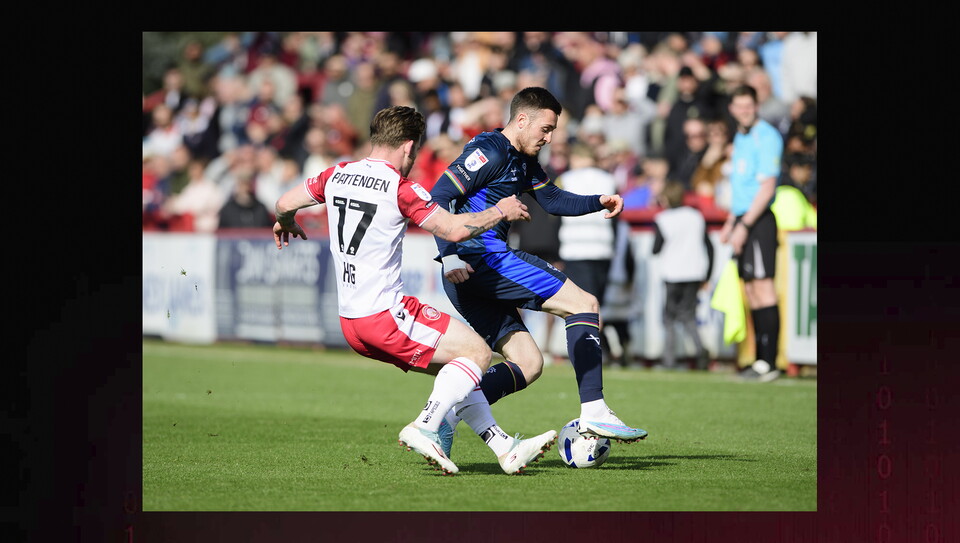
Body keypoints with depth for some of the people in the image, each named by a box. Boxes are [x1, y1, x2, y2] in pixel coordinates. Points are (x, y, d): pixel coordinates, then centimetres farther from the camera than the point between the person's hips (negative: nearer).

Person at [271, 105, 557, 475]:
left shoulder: (337, 175, 7)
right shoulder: (399, 188, -14)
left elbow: (284, 204, 18)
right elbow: (454, 229, -13)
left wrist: (286, 223, 42)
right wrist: (500, 212, 3)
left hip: (350, 321, 8)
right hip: (385, 315, -8)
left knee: (449, 368, 17)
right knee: (476, 352, -3)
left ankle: (505, 448, 15)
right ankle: (424, 428, -16)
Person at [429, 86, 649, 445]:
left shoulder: (524, 160, 21)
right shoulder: (490, 151, -9)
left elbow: (552, 200, 30)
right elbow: (438, 197, -16)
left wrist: (599, 202, 13)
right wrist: (449, 255, -26)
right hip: (484, 257, -10)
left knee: (527, 364, 8)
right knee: (584, 304, -8)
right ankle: (594, 413, -15)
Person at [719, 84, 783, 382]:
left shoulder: (766, 137, -10)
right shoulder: (740, 137, 18)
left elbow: (766, 187, -16)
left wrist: (744, 226, -19)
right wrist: (731, 222, 21)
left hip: (759, 220, -9)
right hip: (743, 218, 9)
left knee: (762, 287, -12)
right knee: (750, 290, 8)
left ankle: (769, 362, -14)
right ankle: (760, 360, 10)